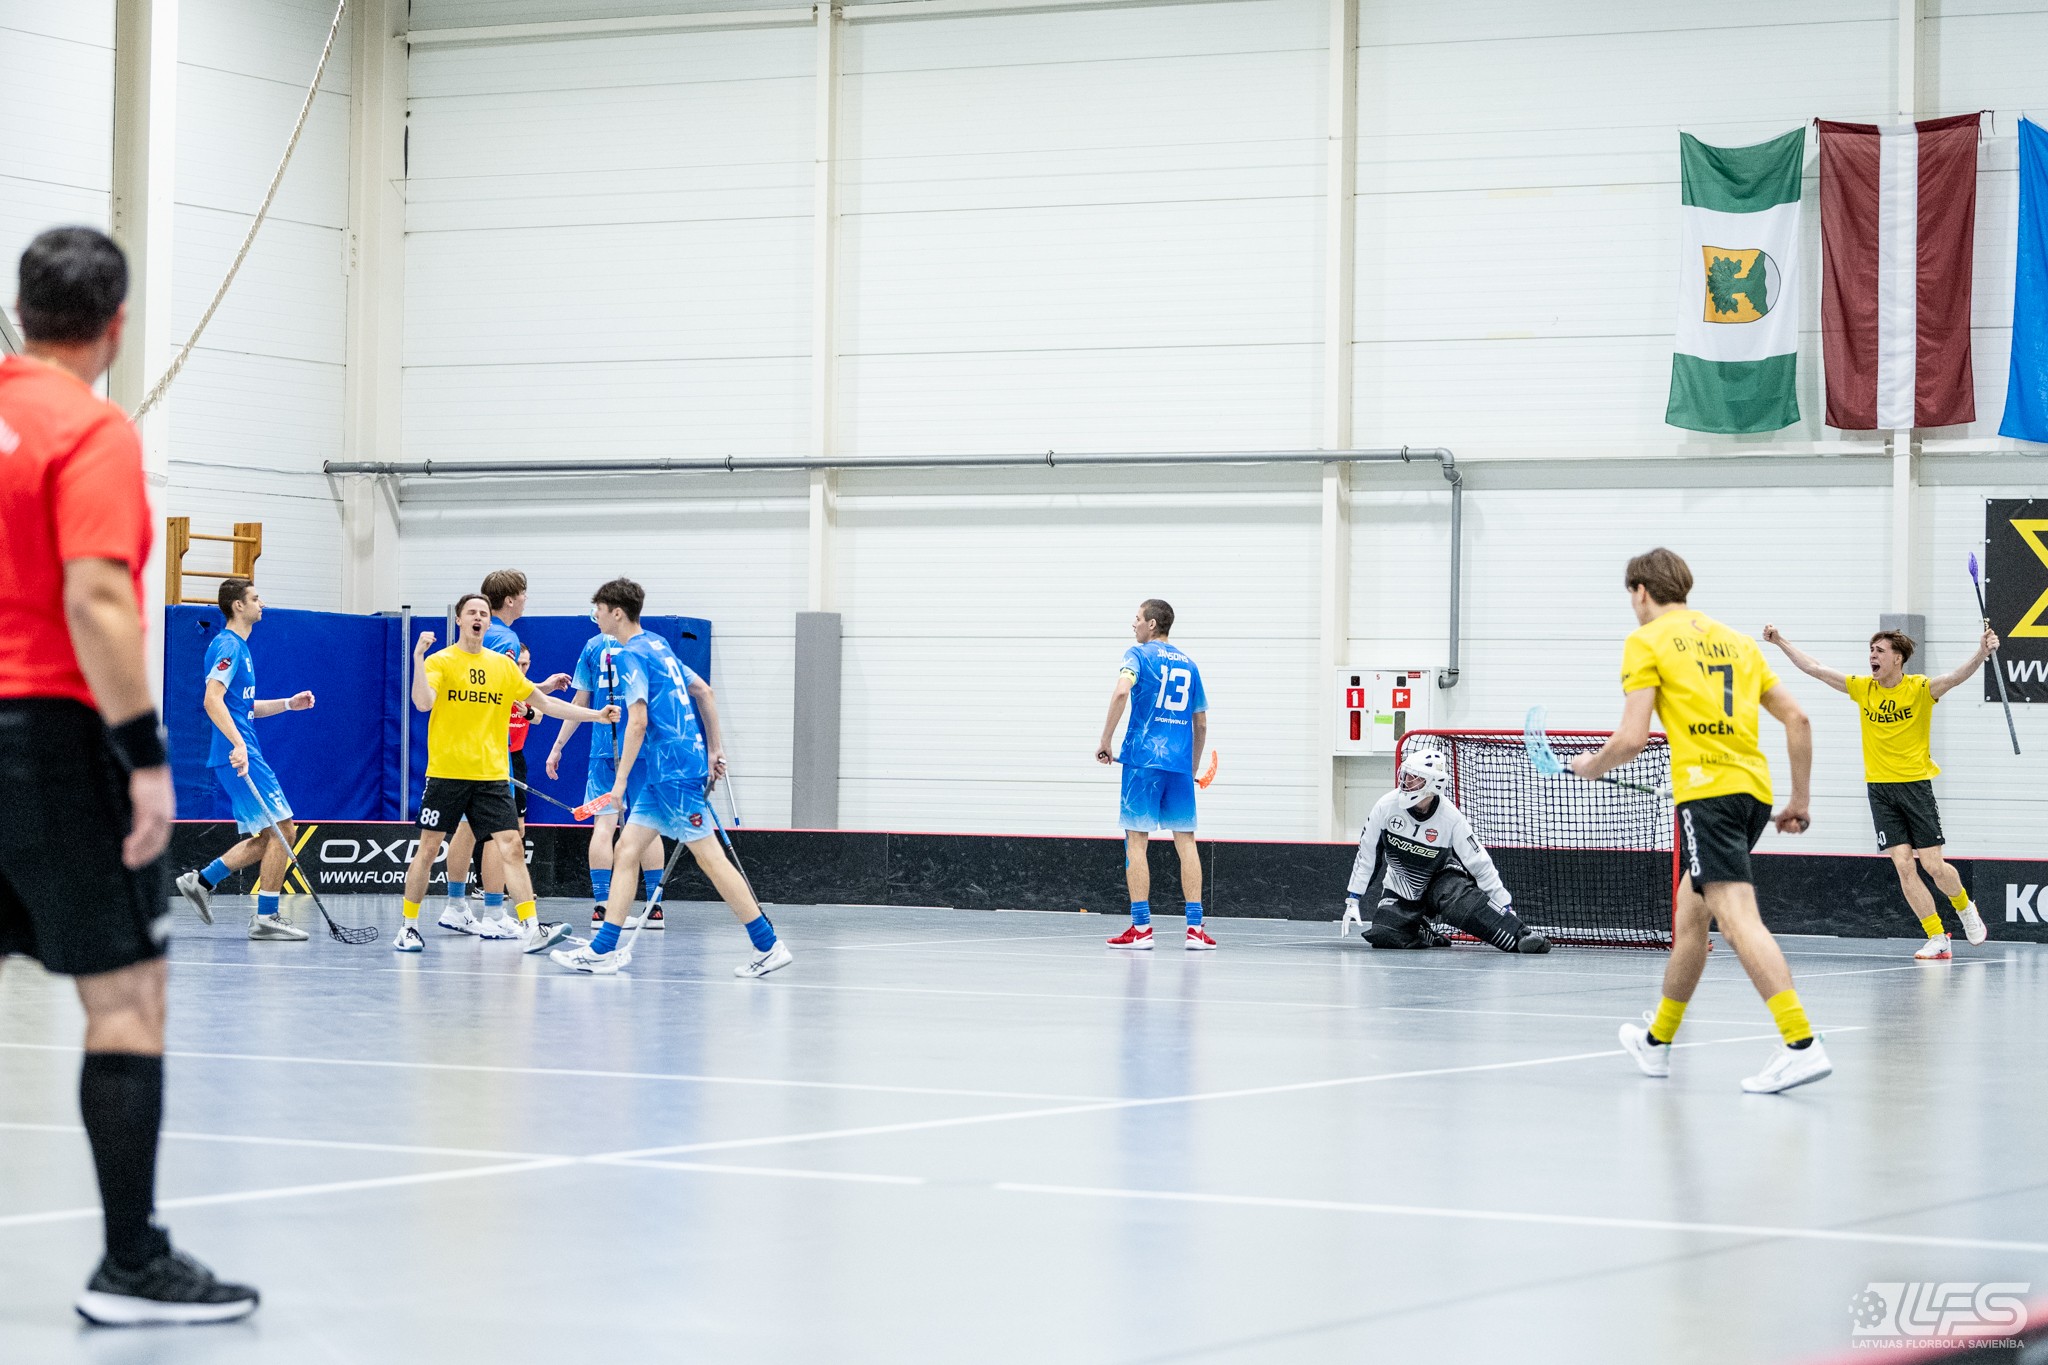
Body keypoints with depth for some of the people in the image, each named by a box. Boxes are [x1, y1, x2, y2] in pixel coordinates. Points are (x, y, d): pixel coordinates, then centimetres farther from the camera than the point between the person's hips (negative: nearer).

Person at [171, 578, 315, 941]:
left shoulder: (240, 648, 21)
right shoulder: (227, 646, -11)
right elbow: (213, 701, -23)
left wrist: (288, 704, 22)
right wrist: (238, 744, -32)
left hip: (243, 755, 10)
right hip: (239, 756, -10)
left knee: (269, 837, 11)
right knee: (282, 829, -9)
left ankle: (201, 880, 12)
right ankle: (266, 917, -7)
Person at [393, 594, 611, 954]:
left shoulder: (504, 665, 11)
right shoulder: (440, 661, -1)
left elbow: (545, 704, 17)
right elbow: (422, 702, -18)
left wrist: (595, 715, 12)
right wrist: (418, 658, -29)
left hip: (492, 775, 3)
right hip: (446, 772, -3)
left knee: (511, 847, -9)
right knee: (428, 849, 2)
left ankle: (531, 929, -14)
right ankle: (409, 927, 16)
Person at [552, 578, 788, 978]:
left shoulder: (632, 655, -12)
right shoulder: (659, 646, 16)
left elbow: (638, 721, -19)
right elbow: (705, 692, 21)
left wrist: (621, 779, -16)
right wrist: (714, 748, 24)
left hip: (674, 772, -10)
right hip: (659, 775, 10)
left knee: (710, 858, -6)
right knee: (627, 849, 7)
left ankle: (769, 946, -3)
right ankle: (604, 949, 5)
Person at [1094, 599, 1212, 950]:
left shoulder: (1138, 655, 1)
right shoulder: (1189, 665, 16)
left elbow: (1122, 691, -19)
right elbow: (1201, 724, 18)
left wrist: (1104, 740, -13)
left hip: (1143, 759, -4)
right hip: (1179, 763, 4)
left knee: (1136, 841, -1)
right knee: (1186, 842, 5)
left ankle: (1141, 927, -5)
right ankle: (1195, 927, -1)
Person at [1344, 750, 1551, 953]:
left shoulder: (1451, 818, -24)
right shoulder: (1386, 806, -19)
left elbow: (1480, 864, -19)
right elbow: (1366, 854, -7)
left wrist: (1505, 905, -21)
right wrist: (1352, 899, -6)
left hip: (1441, 877, -3)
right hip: (1401, 889, 3)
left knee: (1461, 902, -36)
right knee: (1381, 936, -17)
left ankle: (1523, 936, -38)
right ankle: (1423, 935, 15)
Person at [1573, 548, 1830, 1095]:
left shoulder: (1647, 641, 3)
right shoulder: (1736, 640, 22)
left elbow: (1632, 738, -6)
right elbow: (1797, 718, 17)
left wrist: (1594, 765, 14)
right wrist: (1800, 800, 21)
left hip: (1708, 789, -8)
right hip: (1755, 789, 8)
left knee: (1737, 916, -17)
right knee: (1689, 910, 21)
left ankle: (1801, 1044, -32)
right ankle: (1658, 1040, 34)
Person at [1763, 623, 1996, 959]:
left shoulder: (1920, 688, -7)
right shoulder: (1862, 688, 5)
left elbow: (1955, 678, -24)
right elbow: (1814, 668, 7)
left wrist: (1982, 654, -42)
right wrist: (1781, 641, 3)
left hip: (1916, 785, -3)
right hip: (1879, 789, 3)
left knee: (1932, 865, -4)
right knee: (1903, 865, -6)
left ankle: (1965, 908, 28)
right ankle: (1936, 939, 0)